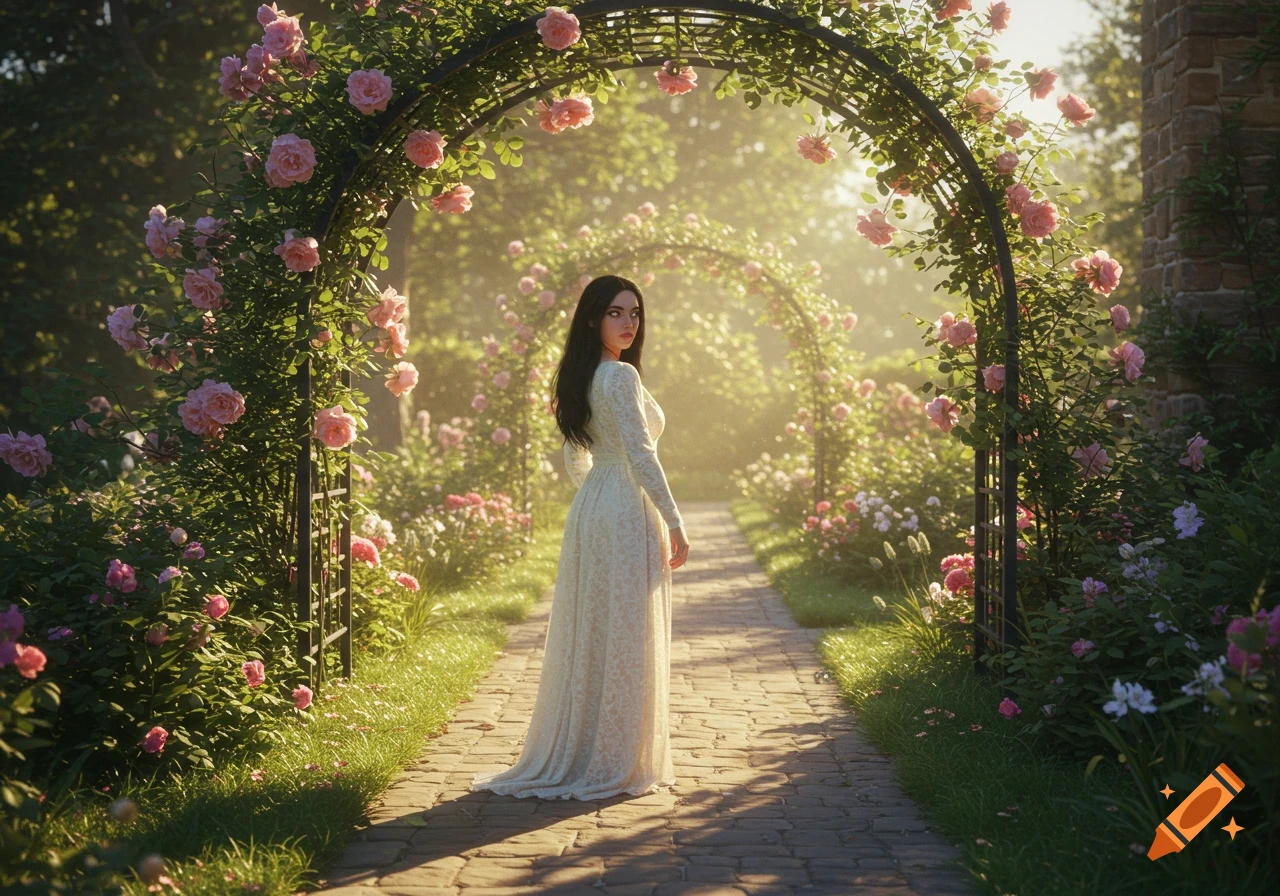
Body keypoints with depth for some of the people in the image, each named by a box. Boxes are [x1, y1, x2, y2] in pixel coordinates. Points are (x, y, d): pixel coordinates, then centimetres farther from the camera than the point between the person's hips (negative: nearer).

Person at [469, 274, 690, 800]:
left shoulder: (581, 378, 14)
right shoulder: (621, 376, -14)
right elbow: (641, 455, -19)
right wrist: (675, 524, -15)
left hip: (589, 512, 9)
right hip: (627, 518, -9)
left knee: (587, 638, 12)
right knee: (623, 639, -2)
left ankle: (568, 759, 18)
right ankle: (614, 763, 4)